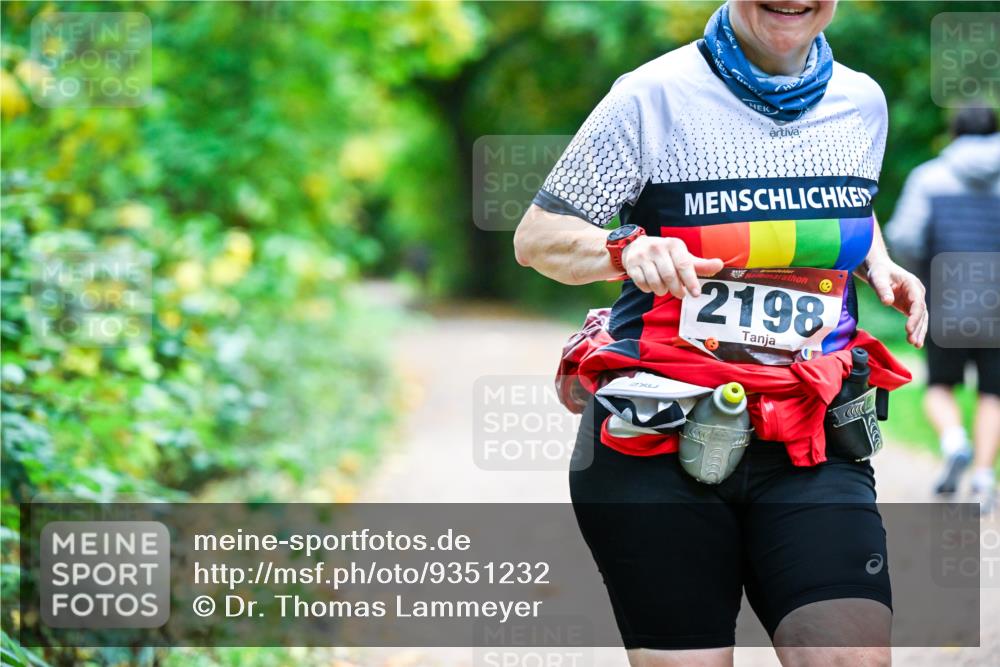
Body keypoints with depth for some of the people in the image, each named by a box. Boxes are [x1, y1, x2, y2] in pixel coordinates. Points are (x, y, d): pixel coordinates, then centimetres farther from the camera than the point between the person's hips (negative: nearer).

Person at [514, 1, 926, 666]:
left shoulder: (862, 102, 9)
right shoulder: (655, 96, -4)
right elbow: (536, 237, -1)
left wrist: (877, 263, 7)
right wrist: (627, 249, -22)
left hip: (809, 445, 3)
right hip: (656, 446, -3)